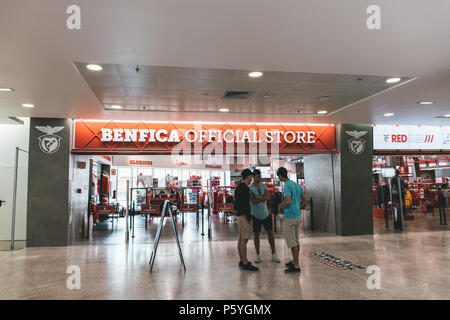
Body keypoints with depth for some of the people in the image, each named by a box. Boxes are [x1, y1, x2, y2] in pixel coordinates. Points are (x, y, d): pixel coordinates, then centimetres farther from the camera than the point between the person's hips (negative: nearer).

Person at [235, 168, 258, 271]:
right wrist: (248, 217, -19)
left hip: (240, 215, 11)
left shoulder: (239, 187, 17)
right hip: (244, 216, -11)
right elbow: (246, 204, -20)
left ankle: (242, 261, 22)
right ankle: (245, 263, -9)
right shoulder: (244, 188, -14)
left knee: (241, 239, 14)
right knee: (244, 239, -10)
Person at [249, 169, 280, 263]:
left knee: (270, 233, 4)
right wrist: (263, 198, -14)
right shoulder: (250, 188, -10)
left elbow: (268, 197, -10)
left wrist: (258, 197, -20)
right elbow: (253, 201, -21)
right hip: (255, 215, -3)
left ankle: (274, 255, 11)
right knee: (256, 234, 6)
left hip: (265, 214, 3)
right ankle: (258, 255, 17)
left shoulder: (263, 185, 3)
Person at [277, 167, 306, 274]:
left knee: (291, 242, -3)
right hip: (298, 216, 9)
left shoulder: (287, 186, -15)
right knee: (296, 241, 17)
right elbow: (304, 200, 16)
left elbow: (288, 201, -26)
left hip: (289, 218, -9)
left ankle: (296, 266, 0)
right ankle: (295, 261, 30)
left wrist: (279, 206, -8)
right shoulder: (297, 185, 11)